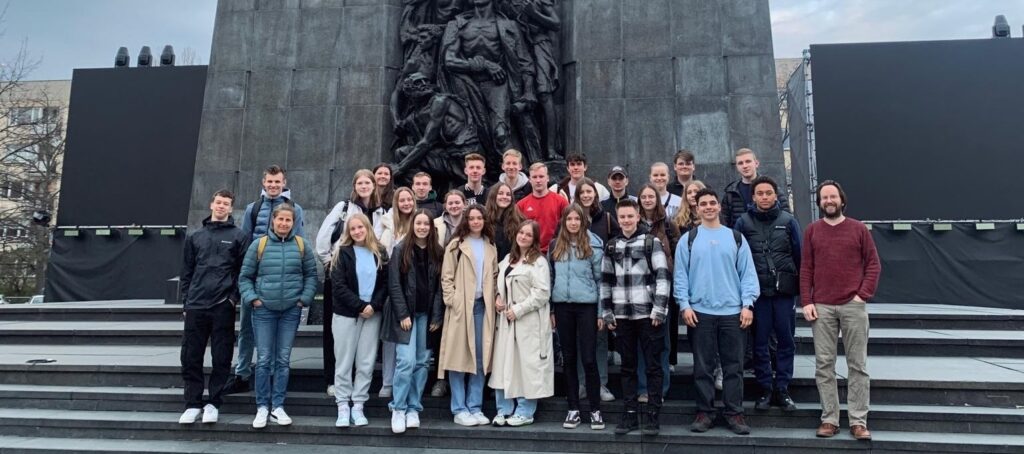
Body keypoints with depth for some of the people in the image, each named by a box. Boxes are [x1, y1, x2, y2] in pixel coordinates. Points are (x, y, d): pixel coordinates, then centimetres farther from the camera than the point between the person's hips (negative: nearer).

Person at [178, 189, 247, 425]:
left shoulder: (238, 236, 4)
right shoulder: (195, 237, 13)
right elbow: (187, 271, 14)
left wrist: (234, 297, -9)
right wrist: (186, 301, 8)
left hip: (223, 307, -3)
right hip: (196, 306, 3)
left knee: (221, 358, 2)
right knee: (191, 357, 6)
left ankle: (214, 403, 14)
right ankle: (192, 404, 17)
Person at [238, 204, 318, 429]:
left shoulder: (301, 245, 1)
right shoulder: (259, 245, -1)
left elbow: (311, 274, 6)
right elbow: (244, 277, 5)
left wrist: (305, 298, -3)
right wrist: (252, 298, -6)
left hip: (291, 311, 1)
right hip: (263, 310, -1)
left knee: (283, 359, 8)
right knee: (264, 359, 2)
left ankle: (278, 405, 18)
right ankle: (262, 406, 14)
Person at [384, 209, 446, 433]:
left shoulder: (437, 253, 6)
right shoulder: (400, 250, -1)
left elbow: (439, 287, 5)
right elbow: (394, 285, -5)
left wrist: (437, 316, -2)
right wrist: (403, 314, -11)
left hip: (427, 314, 3)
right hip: (405, 313, -3)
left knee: (422, 362, 5)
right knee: (406, 361, -11)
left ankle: (413, 409, 15)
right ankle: (398, 409, 2)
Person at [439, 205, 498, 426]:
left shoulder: (490, 247, 15)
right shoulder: (456, 245, 2)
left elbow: (495, 276, 16)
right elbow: (446, 277, -2)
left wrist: (496, 297, 1)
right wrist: (452, 301, -11)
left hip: (483, 306, 4)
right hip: (461, 307, -4)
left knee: (480, 358, 6)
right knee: (460, 357, -1)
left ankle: (475, 408, 15)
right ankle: (459, 410, 6)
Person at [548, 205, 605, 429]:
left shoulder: (593, 246, -3)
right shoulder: (555, 246, 8)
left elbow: (601, 279, -2)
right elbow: (550, 278, 12)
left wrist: (602, 312, -5)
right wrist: (550, 310, 9)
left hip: (587, 306, -3)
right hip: (562, 306, 4)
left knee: (589, 359, -3)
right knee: (569, 359, 9)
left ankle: (595, 410, 9)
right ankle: (573, 409, 18)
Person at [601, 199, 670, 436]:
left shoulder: (652, 242, -1)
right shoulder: (611, 246, 11)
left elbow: (662, 276, -7)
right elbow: (606, 281, 13)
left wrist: (659, 309, -14)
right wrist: (606, 312, 7)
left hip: (647, 314, -4)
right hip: (621, 315, 4)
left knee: (653, 366, 2)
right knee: (628, 367, 10)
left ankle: (652, 414, 11)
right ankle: (630, 413, 19)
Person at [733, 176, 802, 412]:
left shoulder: (788, 221, 4)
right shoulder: (744, 222, 3)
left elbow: (799, 254, 5)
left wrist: (802, 286, 1)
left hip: (784, 290, 1)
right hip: (757, 291, 0)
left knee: (786, 341, 6)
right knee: (760, 342, 6)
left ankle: (782, 389, 19)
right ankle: (765, 389, 18)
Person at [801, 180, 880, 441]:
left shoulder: (859, 229, 6)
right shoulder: (812, 230, 8)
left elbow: (874, 264, 5)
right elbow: (805, 269, 6)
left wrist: (863, 294, -7)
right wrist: (806, 302, -3)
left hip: (853, 306, -1)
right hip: (821, 307, 1)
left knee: (857, 365, 3)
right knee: (824, 365, 2)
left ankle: (858, 422, 9)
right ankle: (829, 419, 9)